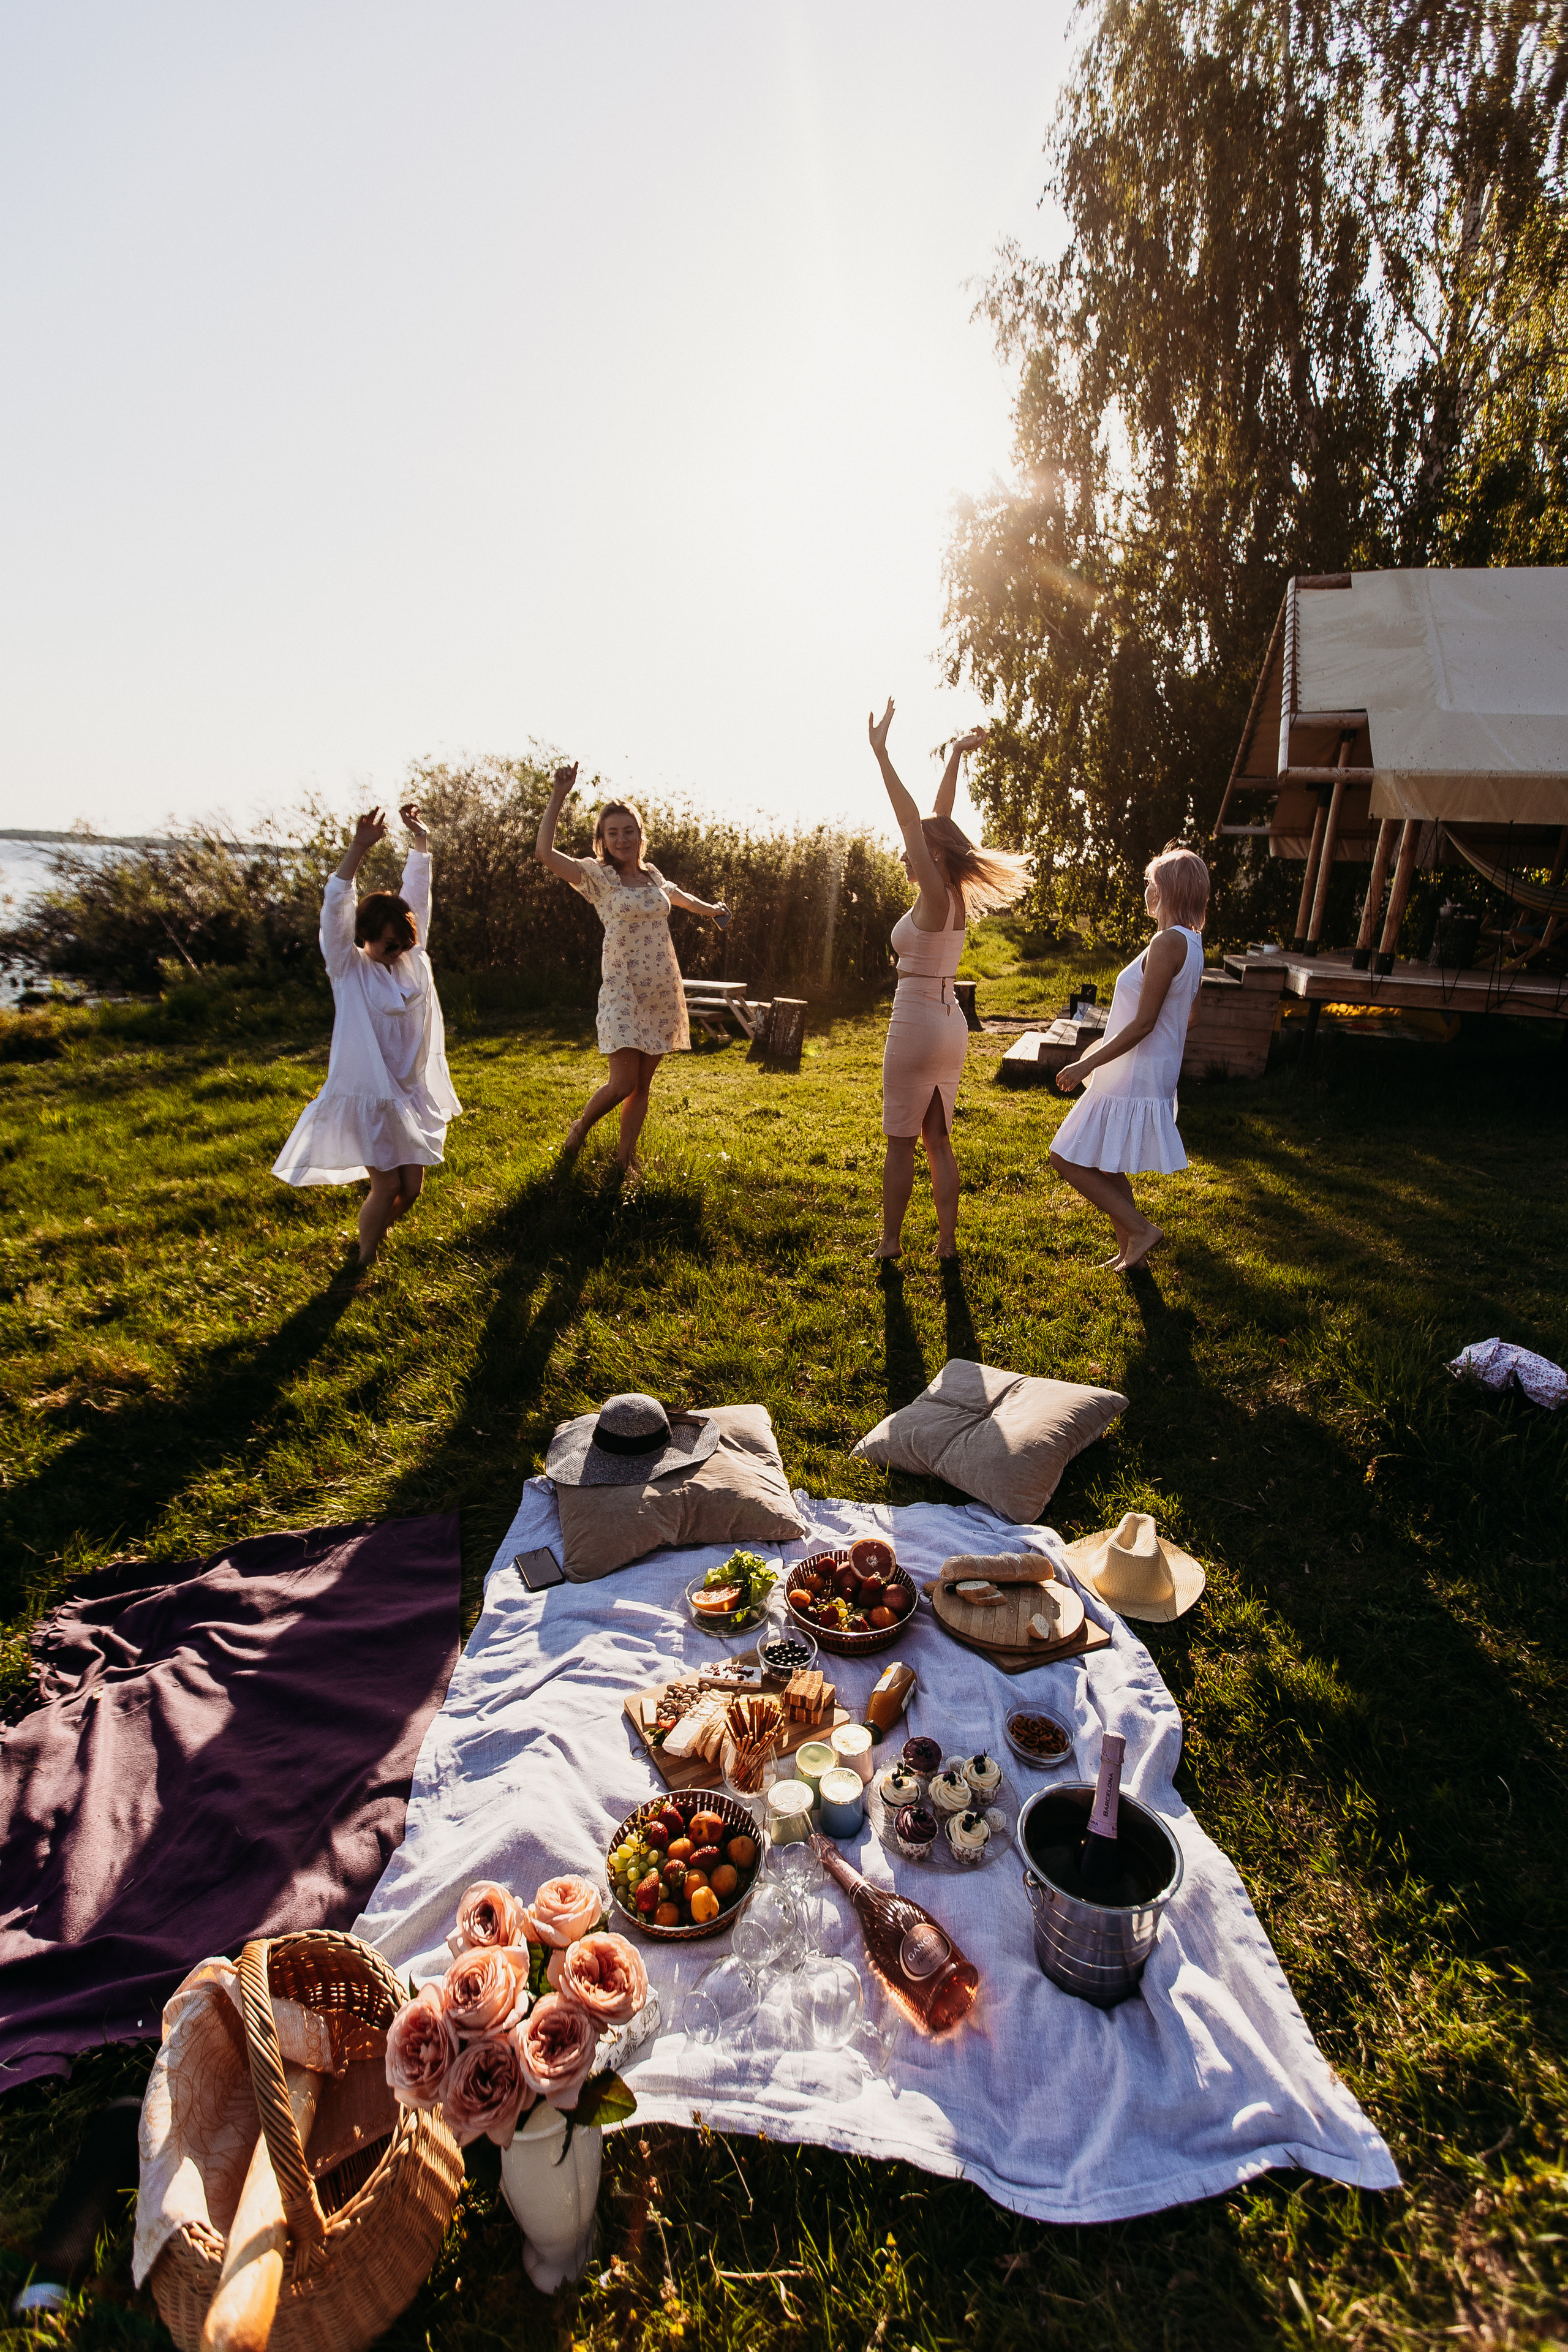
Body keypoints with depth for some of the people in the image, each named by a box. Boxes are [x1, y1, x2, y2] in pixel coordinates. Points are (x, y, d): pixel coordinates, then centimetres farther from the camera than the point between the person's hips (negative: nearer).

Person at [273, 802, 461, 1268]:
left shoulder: (414, 958, 3)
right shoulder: (348, 968, -8)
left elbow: (417, 895, 4)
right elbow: (335, 910, -21)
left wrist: (420, 838, -3)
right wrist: (359, 848, -29)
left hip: (412, 1096, 5)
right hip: (366, 1096, -5)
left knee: (412, 1187, 6)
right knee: (387, 1185, -8)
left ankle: (377, 1231, 36)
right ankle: (363, 1262, 16)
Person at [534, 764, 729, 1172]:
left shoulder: (653, 876, 12)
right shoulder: (597, 876, -2)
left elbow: (677, 897, 36)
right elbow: (544, 852, -16)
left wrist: (712, 910, 52)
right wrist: (558, 796, -19)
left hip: (663, 991, 5)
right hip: (623, 991, -5)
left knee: (643, 1085, 6)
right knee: (623, 1082, -13)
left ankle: (624, 1158, 18)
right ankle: (579, 1128, 16)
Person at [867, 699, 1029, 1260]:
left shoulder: (934, 899, -14)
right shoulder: (958, 898, 6)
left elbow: (913, 820, -19)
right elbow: (940, 821, 14)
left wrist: (881, 754, -21)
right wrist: (956, 755, 21)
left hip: (917, 1025, -8)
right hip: (950, 1026, 8)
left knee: (901, 1142, 2)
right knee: (937, 1141, 13)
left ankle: (890, 1241, 12)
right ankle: (947, 1240, 17)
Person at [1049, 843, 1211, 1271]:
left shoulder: (1168, 942, -20)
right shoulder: (1191, 943, 10)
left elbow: (1143, 1024, -23)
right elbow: (1189, 1013, 20)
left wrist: (1087, 1064, -17)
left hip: (1135, 1076, -10)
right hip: (1151, 1073, 10)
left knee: (1067, 1159, -4)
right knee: (1104, 1166, 19)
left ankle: (1140, 1229, 1)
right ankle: (1129, 1250, 29)